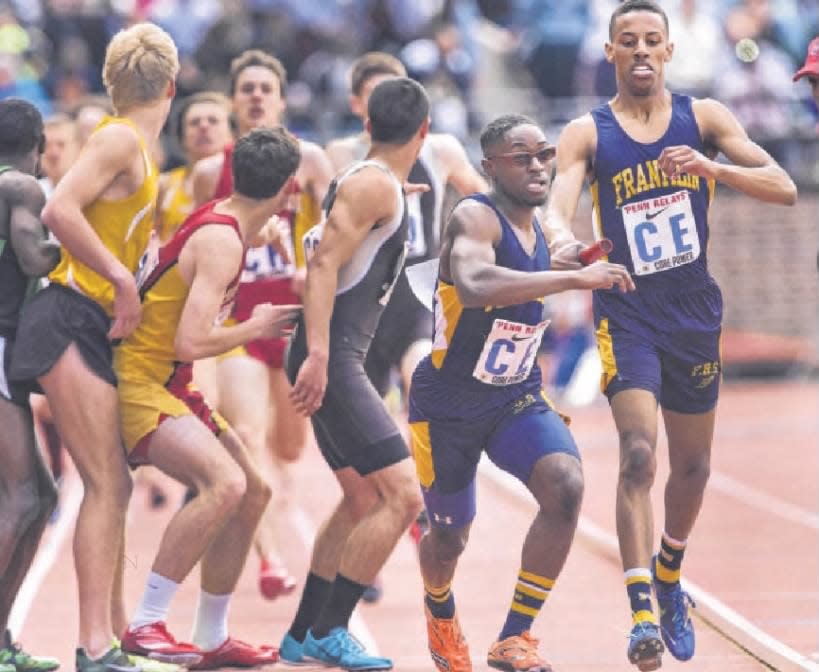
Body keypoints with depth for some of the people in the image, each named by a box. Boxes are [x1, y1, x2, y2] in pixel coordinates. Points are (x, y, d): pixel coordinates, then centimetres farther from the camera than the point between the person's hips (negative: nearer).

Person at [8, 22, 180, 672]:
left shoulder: (141, 151, 18)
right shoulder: (120, 138, -10)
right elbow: (59, 211, -22)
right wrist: (122, 281, -19)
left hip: (97, 330, 9)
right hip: (71, 320, -9)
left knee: (113, 485, 12)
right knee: (107, 484, -13)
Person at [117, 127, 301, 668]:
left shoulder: (217, 219, 9)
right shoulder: (221, 242, -20)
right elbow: (192, 343, -27)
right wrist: (256, 328, -10)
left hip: (170, 386, 10)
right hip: (138, 383, -10)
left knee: (253, 492, 15)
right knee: (225, 483, -29)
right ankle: (145, 626, -26)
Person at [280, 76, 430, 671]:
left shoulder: (372, 183, 18)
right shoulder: (376, 186, -11)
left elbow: (324, 256, 27)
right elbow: (323, 264, -20)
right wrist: (317, 356, -27)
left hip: (335, 360, 11)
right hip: (332, 359, -11)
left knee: (362, 498, 20)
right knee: (402, 497, -14)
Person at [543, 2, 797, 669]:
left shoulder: (704, 117, 0)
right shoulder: (587, 133, -4)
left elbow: (783, 188, -8)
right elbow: (557, 206, -18)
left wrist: (710, 167, -24)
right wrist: (563, 240, -42)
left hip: (694, 310, 3)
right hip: (627, 313, -3)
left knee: (692, 464, 15)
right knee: (638, 454, -20)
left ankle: (668, 578, 41)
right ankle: (641, 613, -23)